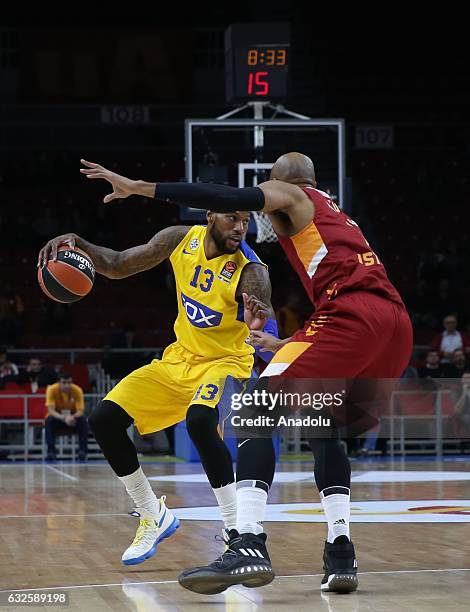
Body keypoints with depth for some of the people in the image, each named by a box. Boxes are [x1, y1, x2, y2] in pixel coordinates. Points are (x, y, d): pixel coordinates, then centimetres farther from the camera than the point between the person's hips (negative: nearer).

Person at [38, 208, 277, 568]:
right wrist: (78, 245, -16)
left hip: (225, 362, -6)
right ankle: (154, 517, 14)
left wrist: (259, 325, -64)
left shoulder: (250, 272, -24)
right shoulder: (182, 240, -9)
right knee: (104, 419, -4)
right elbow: (117, 266, 3)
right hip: (179, 359, 6)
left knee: (199, 420, -37)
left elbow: (269, 331, -39)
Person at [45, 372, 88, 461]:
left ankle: (82, 451, -24)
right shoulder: (52, 390, -21)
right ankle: (51, 451, -29)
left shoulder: (77, 390, -18)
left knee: (83, 421, -31)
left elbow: (81, 411, -22)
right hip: (57, 417, -1)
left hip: (73, 418, 1)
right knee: (49, 421, -34)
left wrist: (72, 417, -46)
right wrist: (64, 418, -47)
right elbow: (51, 410, -28)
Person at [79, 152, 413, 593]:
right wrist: (286, 345, 52)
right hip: (396, 325, 8)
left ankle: (248, 545, -26)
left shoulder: (288, 195, 13)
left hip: (351, 316, -8)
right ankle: (340, 555, 9)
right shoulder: (333, 213, 36)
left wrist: (138, 187, -8)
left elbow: (228, 198, -7)